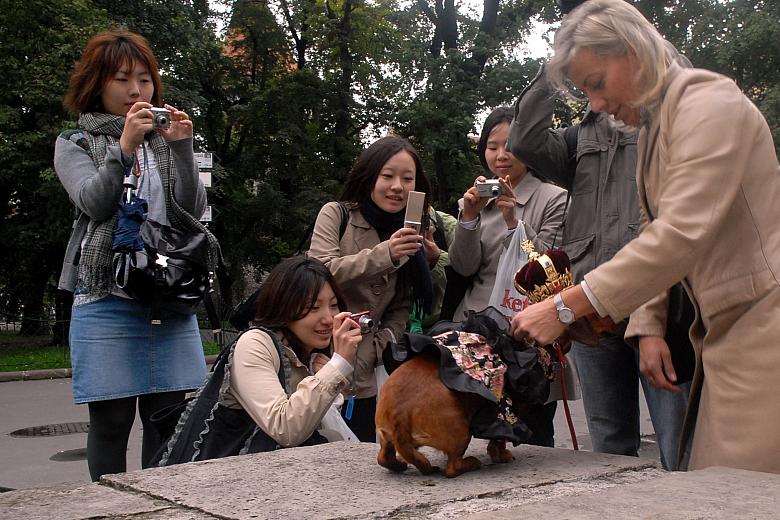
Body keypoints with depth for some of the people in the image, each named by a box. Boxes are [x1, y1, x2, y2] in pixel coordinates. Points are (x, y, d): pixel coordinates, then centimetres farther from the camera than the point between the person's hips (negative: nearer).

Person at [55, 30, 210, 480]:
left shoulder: (165, 141, 16)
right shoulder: (75, 144, 12)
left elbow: (193, 212, 3)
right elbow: (93, 203, -7)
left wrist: (181, 148, -9)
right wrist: (124, 148, -18)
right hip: (106, 298, -2)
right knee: (112, 420, 0)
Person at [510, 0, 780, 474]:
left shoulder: (708, 101, -13)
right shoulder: (652, 128, 17)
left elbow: (682, 234, -24)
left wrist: (566, 307, -25)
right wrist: (649, 327, 4)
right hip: (723, 331, 9)